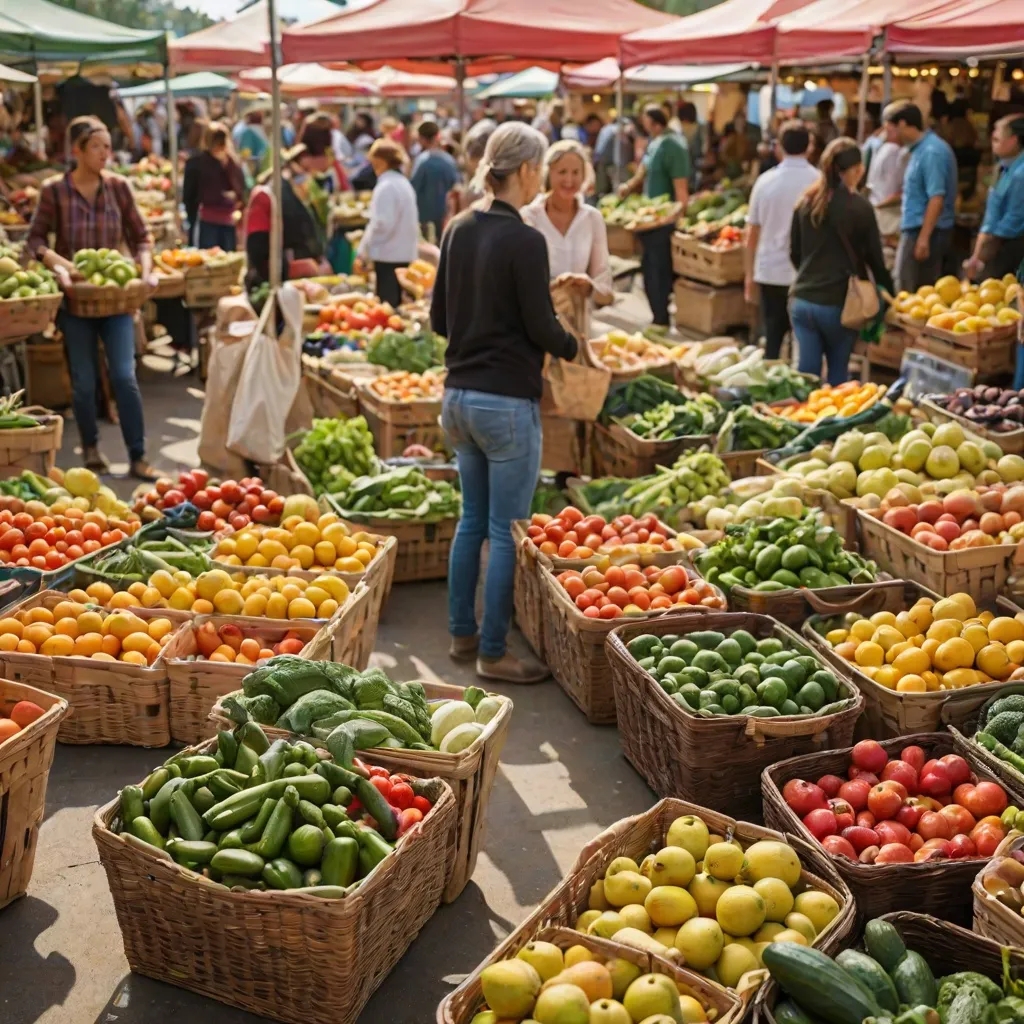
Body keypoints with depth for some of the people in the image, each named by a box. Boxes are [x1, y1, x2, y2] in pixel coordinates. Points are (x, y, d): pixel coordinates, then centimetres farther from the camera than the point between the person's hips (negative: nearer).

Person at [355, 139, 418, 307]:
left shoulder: (386, 187, -13)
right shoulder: (404, 183, 14)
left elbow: (381, 224, -19)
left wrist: (362, 253, -11)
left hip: (388, 256, -9)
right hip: (405, 254, 9)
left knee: (387, 304, -6)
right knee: (398, 304, 12)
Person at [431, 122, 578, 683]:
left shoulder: (459, 230, 6)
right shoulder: (524, 241, -16)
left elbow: (440, 318, 11)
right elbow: (542, 327, -12)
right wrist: (573, 348, 7)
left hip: (459, 395, 8)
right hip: (507, 401, -8)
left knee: (473, 518, 18)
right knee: (506, 531, 2)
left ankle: (462, 633, 28)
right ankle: (493, 653, 10)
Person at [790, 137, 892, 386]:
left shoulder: (805, 203, 4)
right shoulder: (859, 207, -9)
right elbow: (874, 257, -3)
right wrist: (888, 293, 10)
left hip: (802, 299, 4)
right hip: (838, 303, -4)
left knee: (807, 372, 7)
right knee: (838, 373, 12)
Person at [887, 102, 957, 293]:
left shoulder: (932, 152, -15)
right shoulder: (920, 149, 14)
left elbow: (936, 198, -20)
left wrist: (923, 238, -23)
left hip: (926, 232, -9)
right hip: (915, 230, 9)